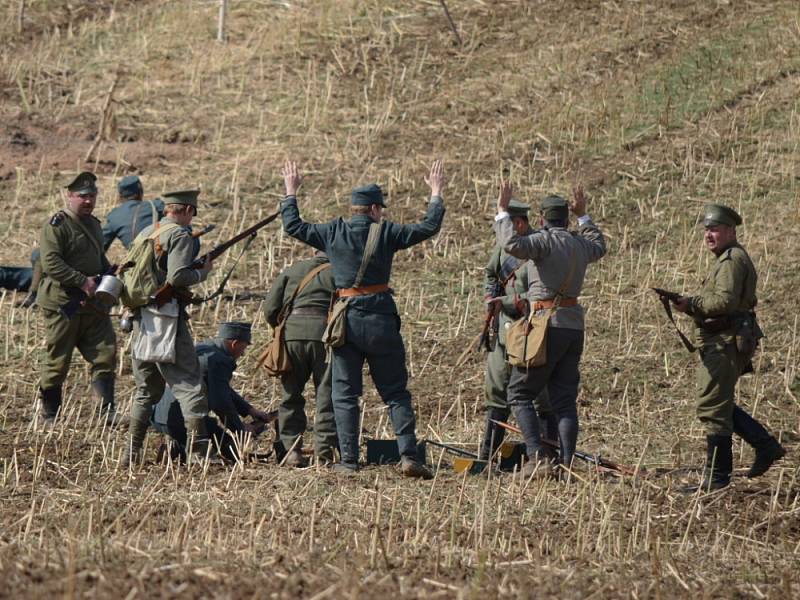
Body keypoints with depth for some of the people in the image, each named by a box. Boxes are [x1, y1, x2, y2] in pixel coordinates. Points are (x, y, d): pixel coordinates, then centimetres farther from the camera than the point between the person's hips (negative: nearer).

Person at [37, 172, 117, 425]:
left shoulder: (94, 224, 16)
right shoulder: (56, 226, -11)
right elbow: (50, 262, -21)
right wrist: (83, 281, -23)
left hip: (93, 306, 7)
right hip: (62, 306, -7)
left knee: (105, 355, -2)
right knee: (57, 362, 1)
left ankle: (108, 412, 0)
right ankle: (49, 417, 13)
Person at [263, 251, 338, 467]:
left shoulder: (292, 271, 20)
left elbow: (270, 307, 12)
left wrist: (281, 329, 25)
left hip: (293, 330, 1)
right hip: (325, 333, -1)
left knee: (291, 394, 9)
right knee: (326, 394, 3)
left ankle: (292, 451, 4)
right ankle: (324, 451, -3)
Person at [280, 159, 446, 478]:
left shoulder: (333, 233, 1)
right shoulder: (386, 233, -4)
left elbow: (293, 226, 12)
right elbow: (428, 227, 1)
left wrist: (291, 192, 25)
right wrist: (436, 193, 14)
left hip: (346, 319, 1)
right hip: (380, 318, -1)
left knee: (345, 394, 7)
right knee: (396, 392, 6)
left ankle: (348, 460, 1)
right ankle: (408, 455, -5)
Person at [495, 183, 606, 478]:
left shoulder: (546, 240, -9)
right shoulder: (580, 243, 13)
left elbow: (513, 244, -28)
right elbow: (599, 246, 37)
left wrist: (502, 211, -17)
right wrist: (583, 216, 45)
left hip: (547, 324, -6)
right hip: (574, 326, 6)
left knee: (519, 393, 1)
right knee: (565, 400, 8)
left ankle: (538, 458, -11)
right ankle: (566, 464, 1)